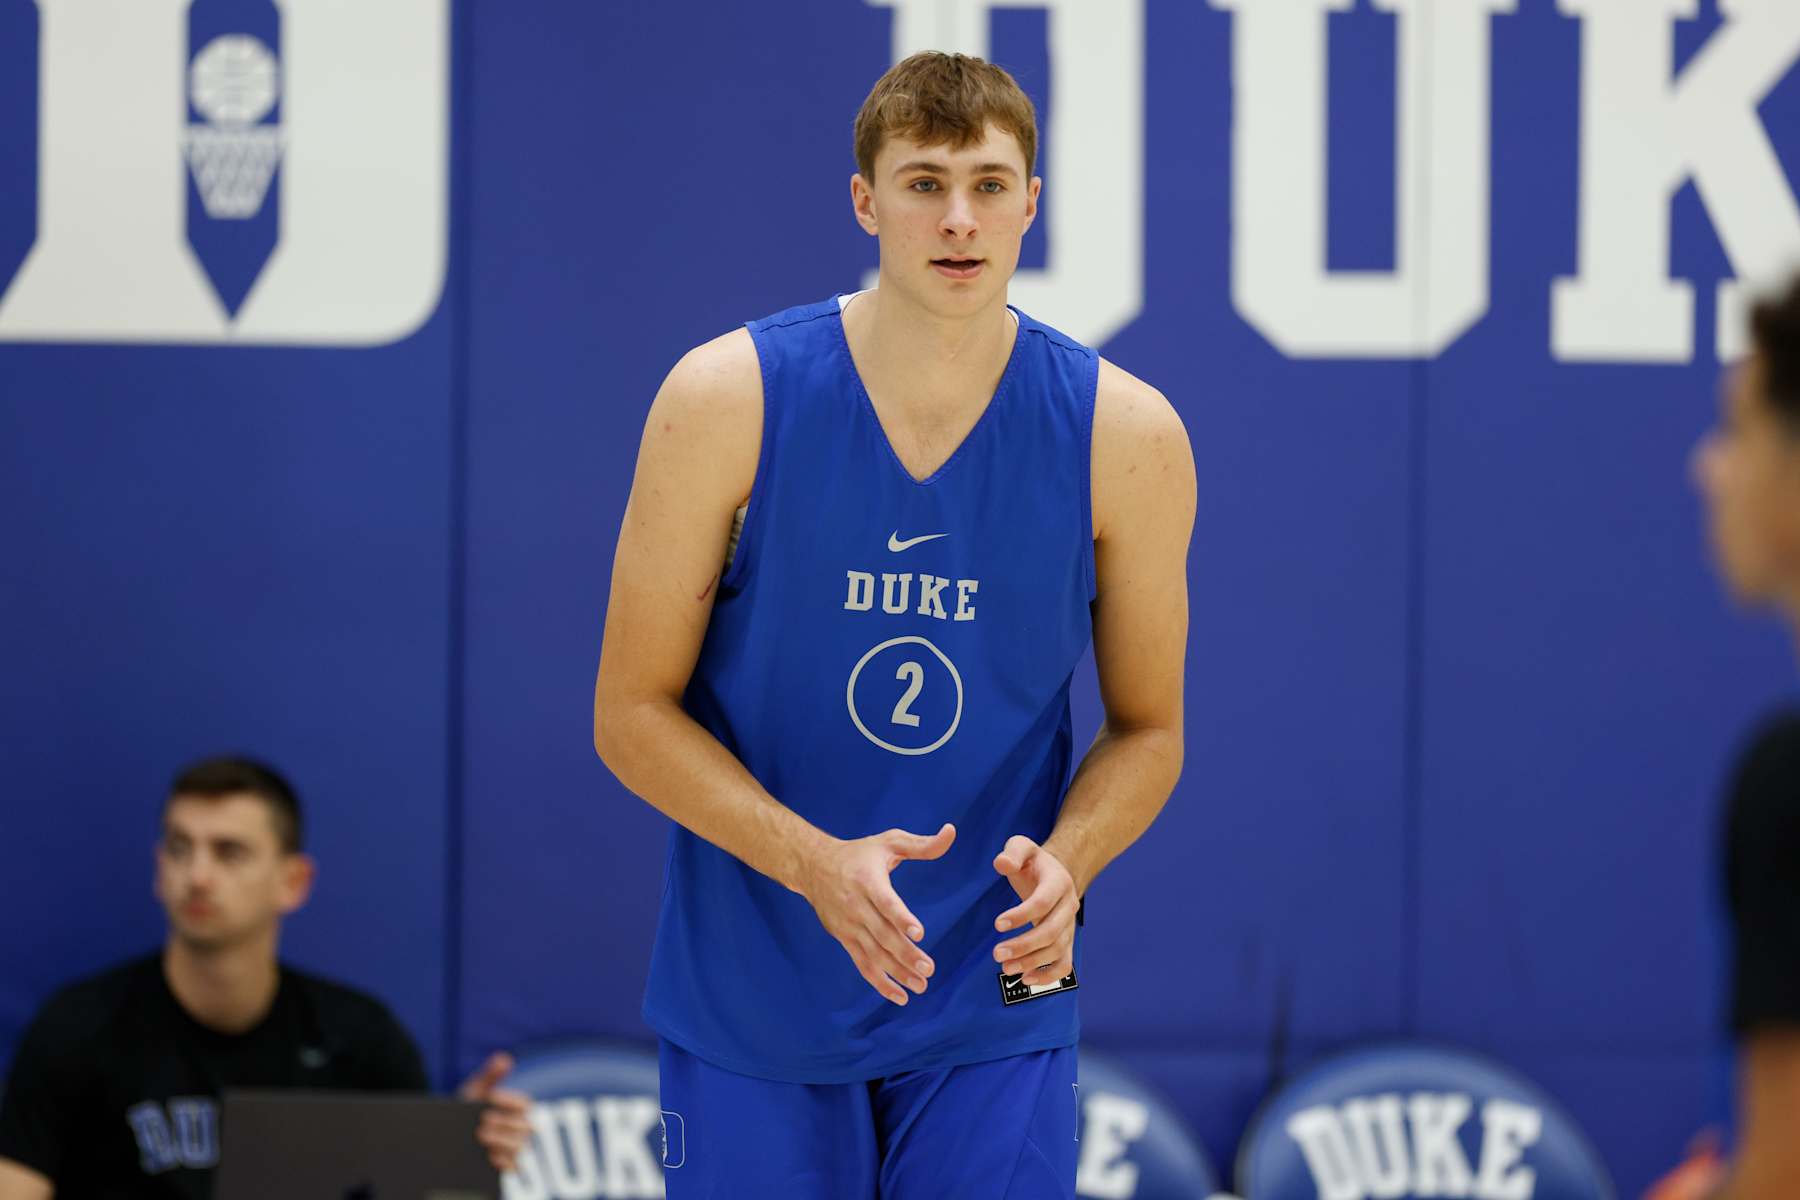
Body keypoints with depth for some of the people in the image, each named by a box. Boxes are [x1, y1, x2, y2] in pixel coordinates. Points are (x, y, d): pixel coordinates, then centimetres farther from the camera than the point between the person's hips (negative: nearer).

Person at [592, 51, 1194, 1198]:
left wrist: (1064, 862, -16)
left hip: (995, 1003, 1)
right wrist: (815, 863, -20)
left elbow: (1147, 729, 6)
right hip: (750, 1004, 0)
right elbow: (633, 712, -5)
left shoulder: (1125, 434, -6)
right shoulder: (727, 400, -9)